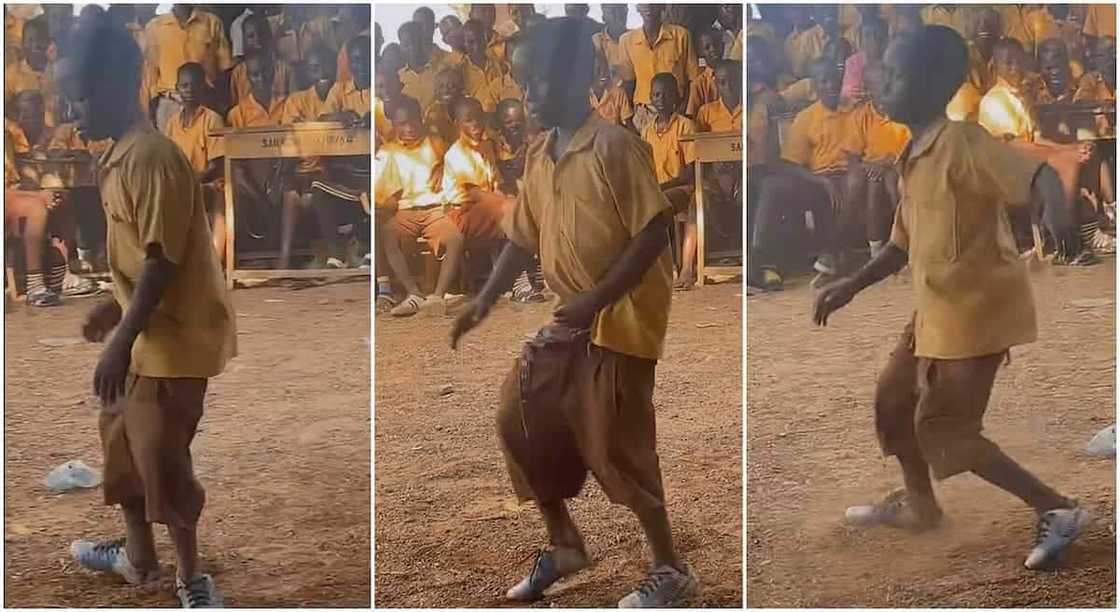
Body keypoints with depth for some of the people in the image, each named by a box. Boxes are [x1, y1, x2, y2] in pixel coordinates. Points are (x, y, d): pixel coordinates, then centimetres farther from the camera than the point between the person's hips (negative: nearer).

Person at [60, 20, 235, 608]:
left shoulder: (152, 156, -22)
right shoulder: (122, 153, 9)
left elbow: (163, 261, -24)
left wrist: (121, 342, -24)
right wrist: (113, 309, 25)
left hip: (173, 337, -10)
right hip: (145, 332, 10)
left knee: (161, 459, 0)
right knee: (121, 438, 20)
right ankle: (137, 555, 37)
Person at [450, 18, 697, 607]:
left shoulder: (614, 146, -17)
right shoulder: (537, 155, 8)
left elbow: (652, 234, -19)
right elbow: (523, 238, 15)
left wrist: (597, 300, -25)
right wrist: (483, 302, 7)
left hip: (620, 320, -8)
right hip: (569, 321, 8)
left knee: (616, 448, -4)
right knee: (519, 419, 9)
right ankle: (564, 546, 26)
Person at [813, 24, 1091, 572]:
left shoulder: (963, 142, -18)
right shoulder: (913, 160, 11)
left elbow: (1038, 174, -30)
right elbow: (903, 245, 20)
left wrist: (1055, 210, -51)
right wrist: (850, 287, 17)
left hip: (975, 310, -9)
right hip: (936, 309, 10)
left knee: (942, 429, -7)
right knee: (892, 396, 19)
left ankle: (1058, 510, 1)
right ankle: (919, 503, 38)